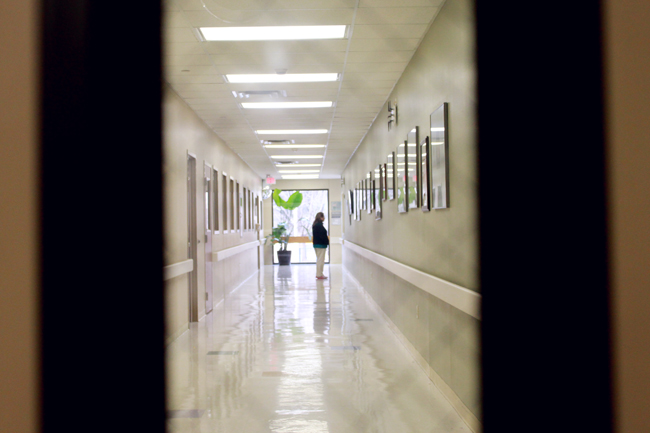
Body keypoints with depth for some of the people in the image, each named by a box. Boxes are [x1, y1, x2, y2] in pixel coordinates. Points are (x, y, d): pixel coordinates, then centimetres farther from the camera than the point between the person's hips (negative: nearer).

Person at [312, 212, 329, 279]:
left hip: (316, 244, 10)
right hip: (321, 245, -10)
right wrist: (327, 242, -11)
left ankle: (318, 274, 21)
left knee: (319, 259, 16)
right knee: (320, 259, -4)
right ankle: (319, 275, -2)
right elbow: (322, 236, -22)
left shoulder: (315, 225, 12)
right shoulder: (319, 225, -19)